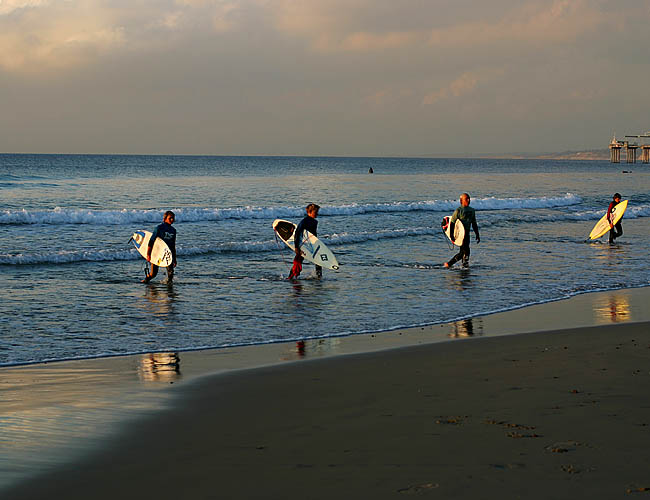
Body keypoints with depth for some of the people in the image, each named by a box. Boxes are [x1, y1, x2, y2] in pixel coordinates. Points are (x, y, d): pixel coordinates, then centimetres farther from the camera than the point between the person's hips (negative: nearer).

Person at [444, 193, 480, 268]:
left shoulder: (472, 210, 13)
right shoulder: (458, 210, -9)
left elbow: (474, 224, 19)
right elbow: (452, 223, -11)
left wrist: (477, 235, 15)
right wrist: (451, 235, -17)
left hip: (467, 234, 7)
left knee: (463, 252, 5)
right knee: (466, 251, -12)